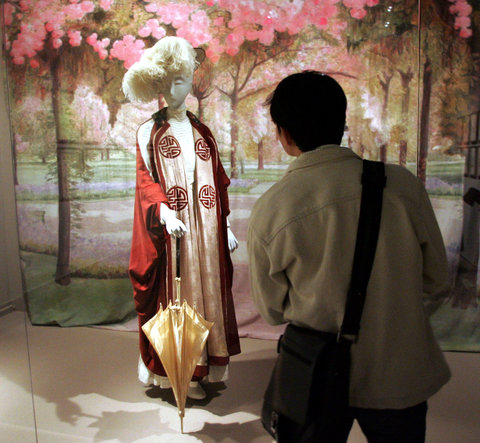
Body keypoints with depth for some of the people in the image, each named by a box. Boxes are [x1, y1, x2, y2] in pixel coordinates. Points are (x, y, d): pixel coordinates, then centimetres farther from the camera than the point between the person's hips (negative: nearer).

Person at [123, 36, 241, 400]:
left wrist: (226, 227, 8)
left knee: (208, 289, 7)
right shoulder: (150, 131, 3)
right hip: (170, 228, -4)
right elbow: (145, 180, -6)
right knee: (175, 292, -1)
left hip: (206, 229, 4)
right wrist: (164, 212, -25)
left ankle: (204, 364, 20)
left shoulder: (202, 132, 14)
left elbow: (218, 183, 12)